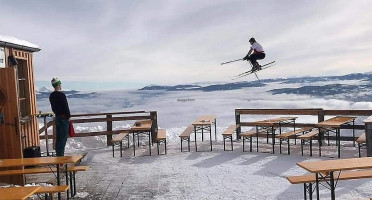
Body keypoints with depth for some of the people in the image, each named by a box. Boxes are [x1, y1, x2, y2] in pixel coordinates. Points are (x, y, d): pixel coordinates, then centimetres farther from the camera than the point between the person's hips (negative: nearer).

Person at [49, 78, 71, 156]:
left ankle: (58, 154, 21)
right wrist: (68, 116, -6)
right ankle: (61, 155, -3)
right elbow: (66, 107, -16)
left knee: (58, 137, 14)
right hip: (64, 118, -8)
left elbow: (53, 107, 14)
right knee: (63, 137, -4)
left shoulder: (51, 95, 9)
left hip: (57, 117, 8)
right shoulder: (62, 95, -16)